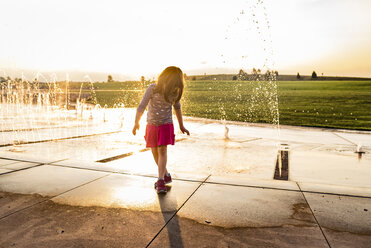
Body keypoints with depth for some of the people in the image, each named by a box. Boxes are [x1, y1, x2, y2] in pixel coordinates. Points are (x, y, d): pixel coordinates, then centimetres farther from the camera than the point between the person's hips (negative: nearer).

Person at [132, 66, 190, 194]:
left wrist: (181, 126, 12)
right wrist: (136, 123, -4)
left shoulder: (175, 91, -10)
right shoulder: (153, 88, -19)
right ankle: (166, 175, 29)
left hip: (166, 125, -1)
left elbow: (177, 107, 7)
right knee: (155, 152, 10)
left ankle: (160, 181, -7)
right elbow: (141, 107, -12)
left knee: (162, 151, -11)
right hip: (152, 126, 1)